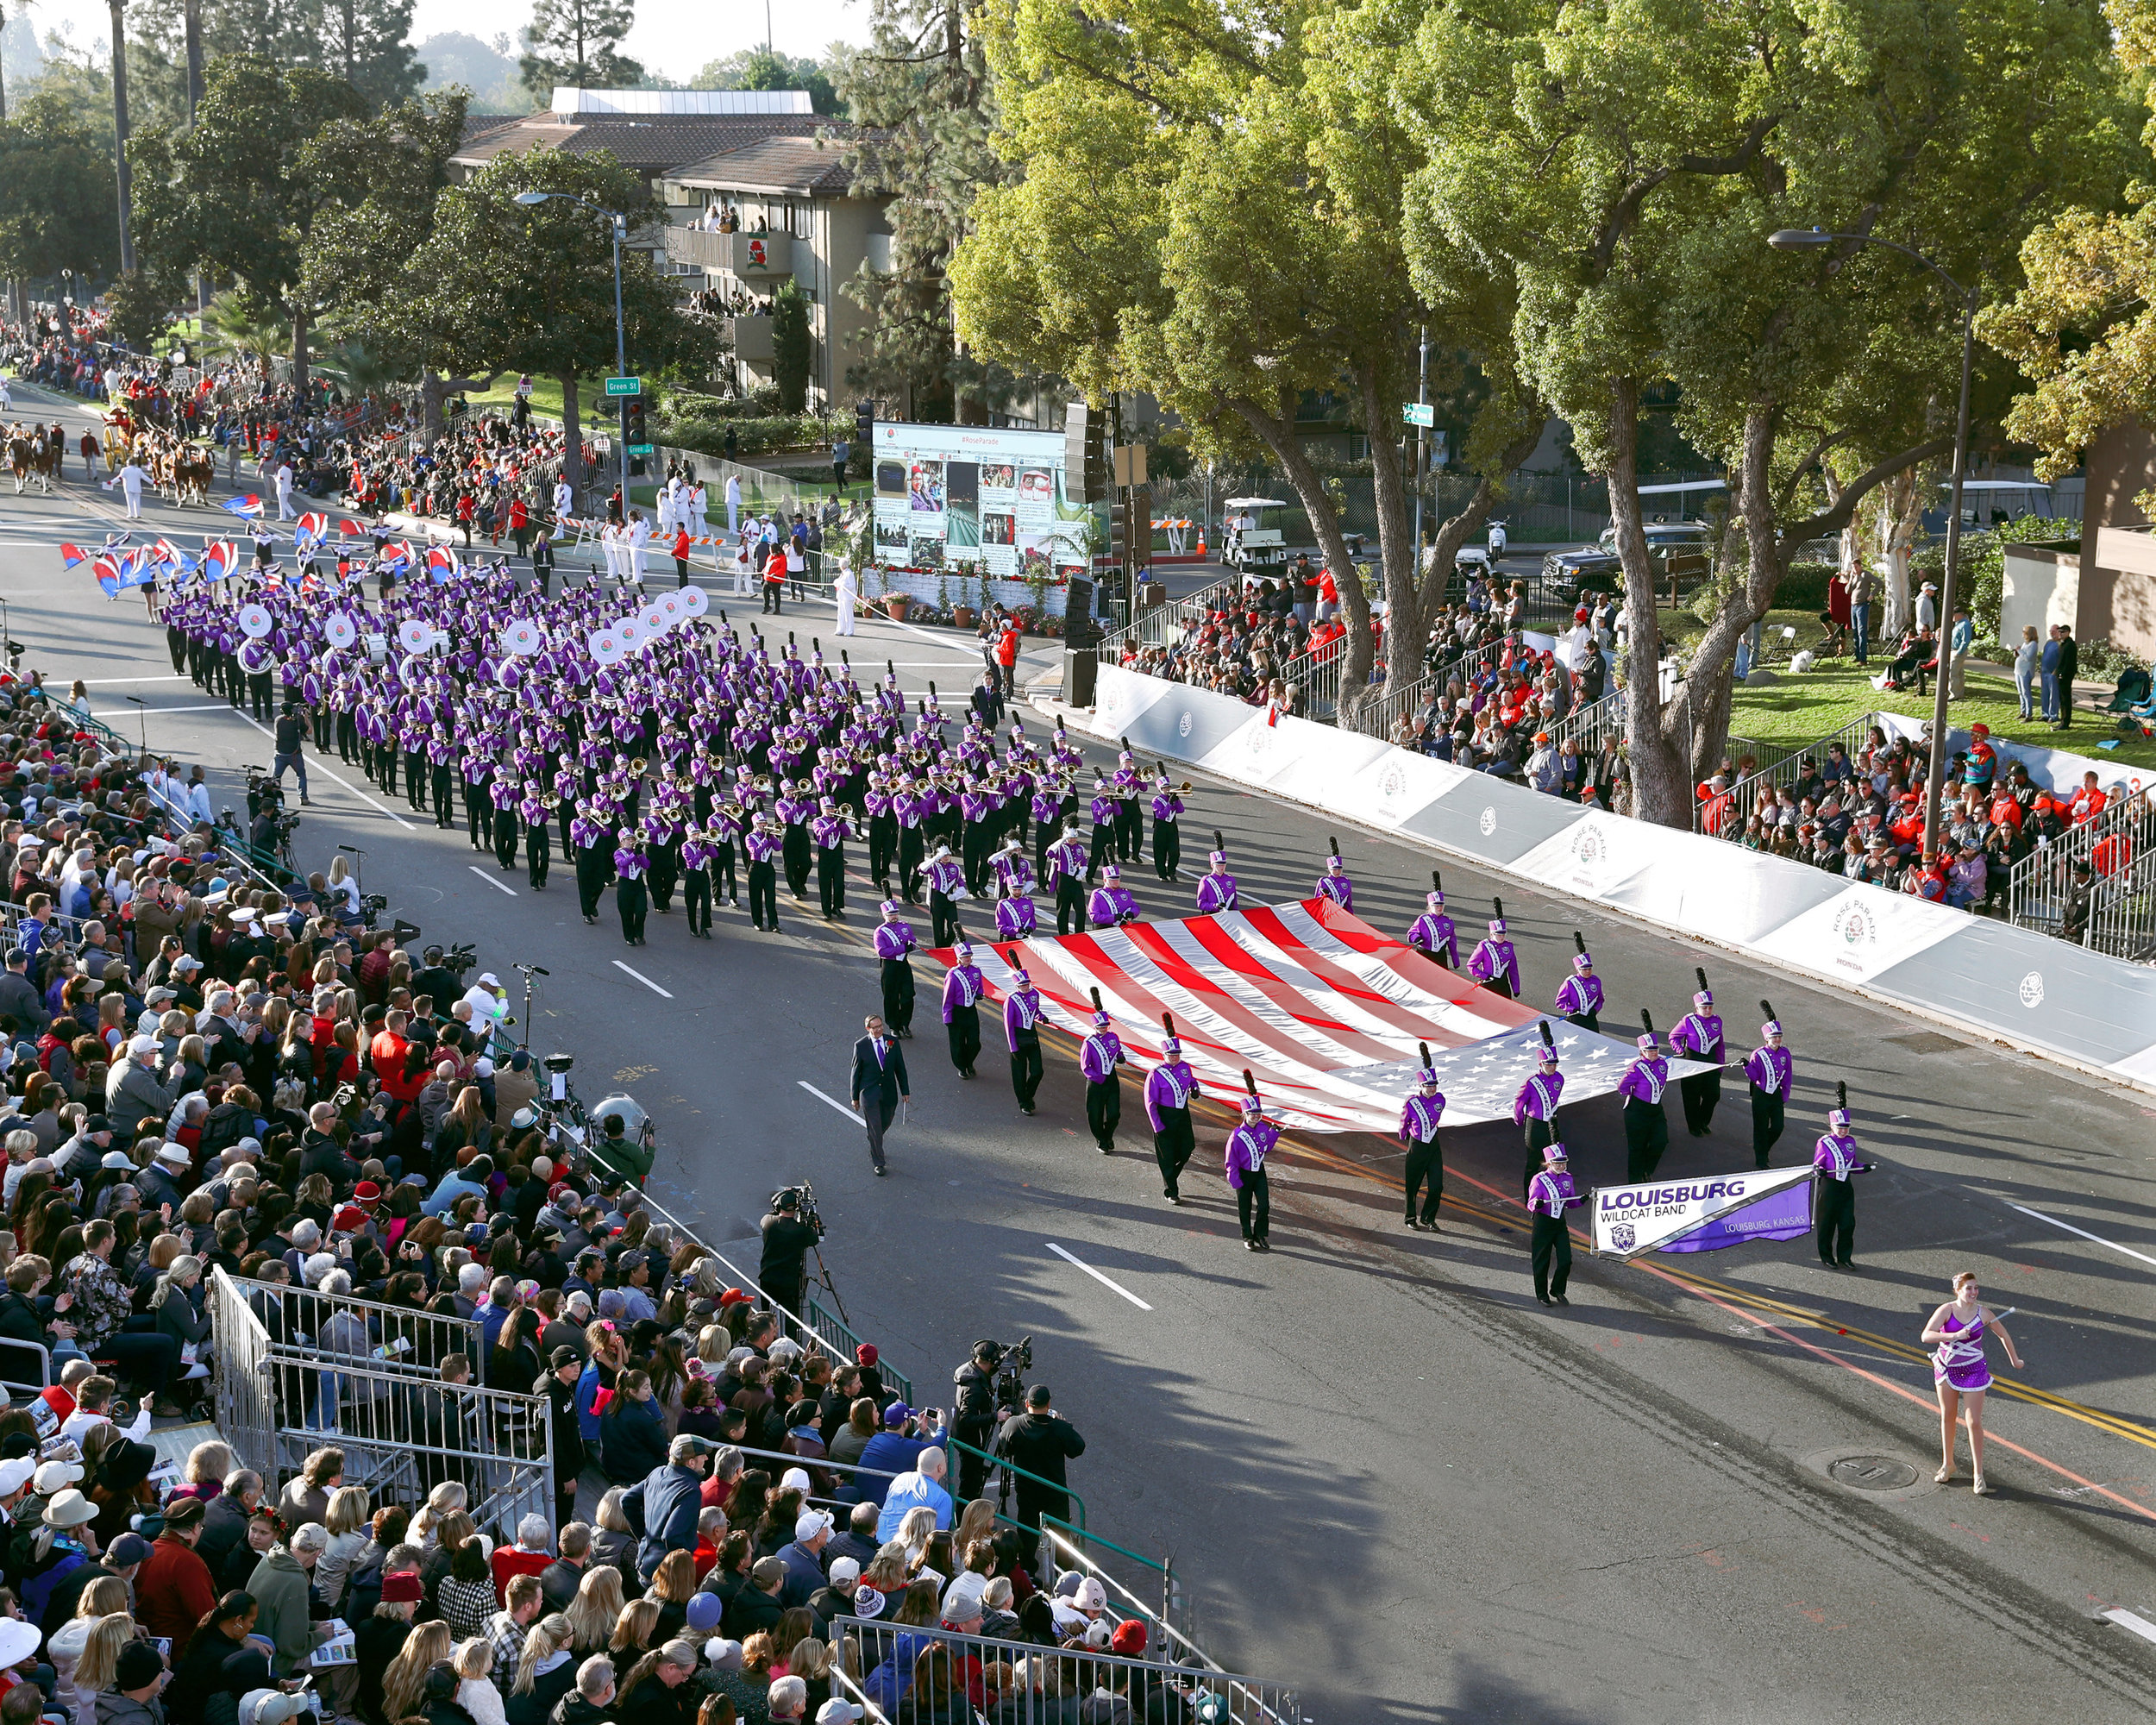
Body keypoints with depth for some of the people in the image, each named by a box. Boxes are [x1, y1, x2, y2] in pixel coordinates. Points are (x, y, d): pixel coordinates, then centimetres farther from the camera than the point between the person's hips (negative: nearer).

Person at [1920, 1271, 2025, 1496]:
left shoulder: (1984, 1313, -12)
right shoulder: (1946, 1310, -16)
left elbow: (2003, 1335, 6)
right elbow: (1926, 1335, -27)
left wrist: (2015, 1360, 17)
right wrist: (1954, 1335, -38)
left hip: (1973, 1372, -1)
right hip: (1946, 1368, 1)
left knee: (1974, 1423, -5)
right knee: (1947, 1417, 15)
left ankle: (1978, 1475, 2)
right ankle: (1947, 1464, 33)